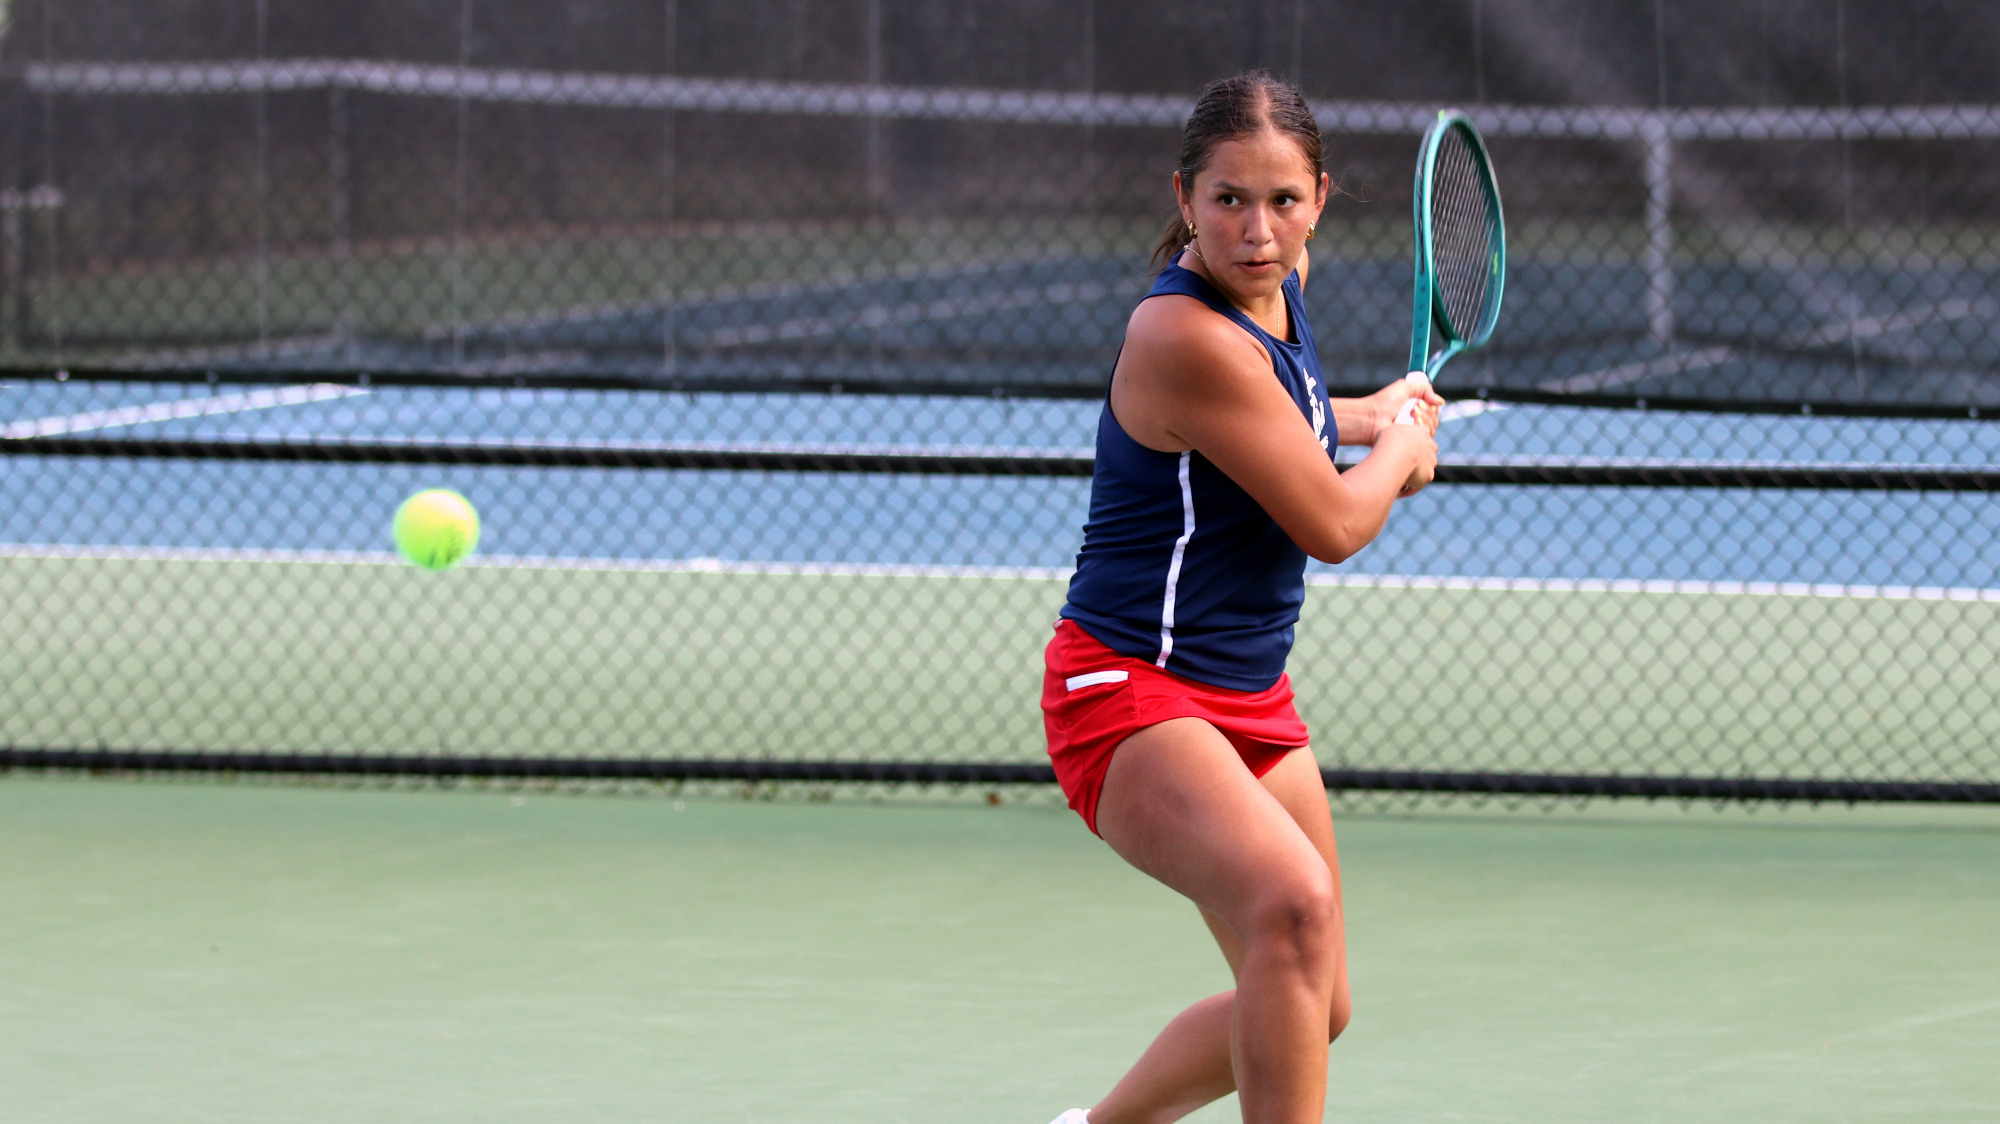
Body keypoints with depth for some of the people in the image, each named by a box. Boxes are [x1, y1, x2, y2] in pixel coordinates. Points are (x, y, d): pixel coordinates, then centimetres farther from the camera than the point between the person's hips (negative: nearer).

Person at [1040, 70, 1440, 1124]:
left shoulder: (1277, 279, 3)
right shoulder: (1187, 338, -25)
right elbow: (1332, 525, -17)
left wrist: (1363, 418, 15)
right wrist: (1403, 447, 2)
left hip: (1248, 699, 10)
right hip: (1133, 692, -10)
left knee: (1309, 1004, 17)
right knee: (1294, 905, -35)